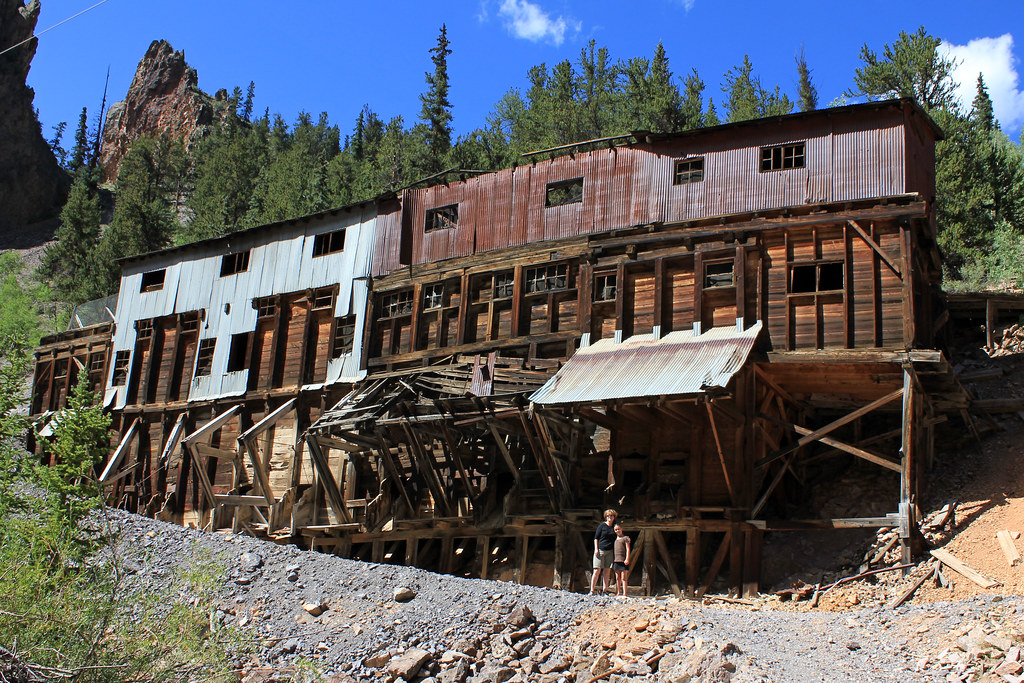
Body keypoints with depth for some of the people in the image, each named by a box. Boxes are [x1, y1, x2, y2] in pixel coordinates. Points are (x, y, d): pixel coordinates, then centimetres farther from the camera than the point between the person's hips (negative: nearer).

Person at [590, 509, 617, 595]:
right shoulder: (602, 525, 1)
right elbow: (596, 537, 1)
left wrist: (615, 551, 14)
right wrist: (596, 549, -8)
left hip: (610, 551, 4)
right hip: (600, 550, -4)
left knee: (607, 571, 3)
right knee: (597, 570, -8)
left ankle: (605, 590, 8)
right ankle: (592, 590, -6)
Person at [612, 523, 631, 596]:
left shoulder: (625, 538, 0)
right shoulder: (615, 539, 16)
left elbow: (628, 549, -5)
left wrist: (627, 559, -15)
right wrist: (612, 561, 18)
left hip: (623, 561, -5)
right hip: (616, 560, 5)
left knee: (623, 578, -7)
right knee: (617, 578, 8)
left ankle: (624, 593, -9)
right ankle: (618, 593, 13)